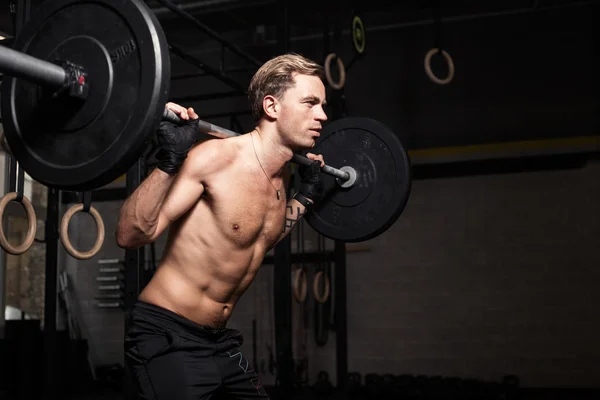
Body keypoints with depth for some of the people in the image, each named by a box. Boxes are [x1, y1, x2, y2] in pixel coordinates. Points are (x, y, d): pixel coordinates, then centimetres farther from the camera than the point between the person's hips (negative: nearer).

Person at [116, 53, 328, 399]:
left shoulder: (280, 174, 5)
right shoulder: (216, 159, -20)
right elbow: (130, 235, -25)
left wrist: (306, 193, 19)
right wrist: (170, 160, -35)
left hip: (220, 339, 9)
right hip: (168, 336, -8)